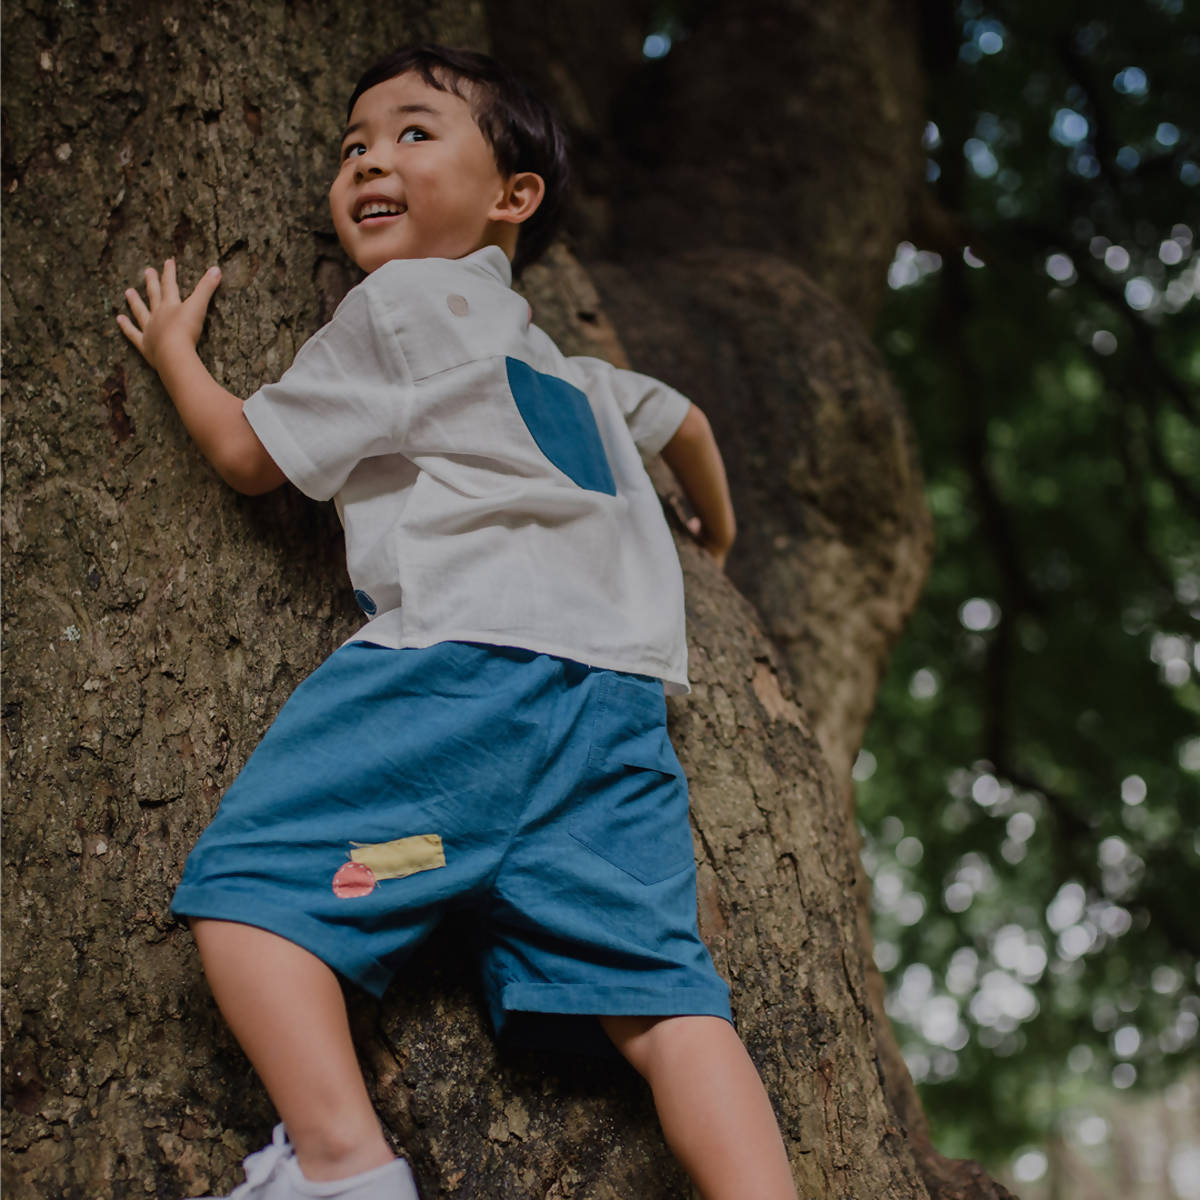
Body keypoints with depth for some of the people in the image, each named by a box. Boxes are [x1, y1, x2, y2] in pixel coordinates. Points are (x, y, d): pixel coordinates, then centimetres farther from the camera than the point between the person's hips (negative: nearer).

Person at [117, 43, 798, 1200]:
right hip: (621, 685, 8)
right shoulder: (566, 366, 33)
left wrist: (173, 348, 33)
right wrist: (716, 525, 67)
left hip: (468, 650, -7)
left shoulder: (400, 302, 11)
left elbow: (248, 451, 13)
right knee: (651, 983, -1)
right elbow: (681, 418, 47)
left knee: (245, 878, -8)